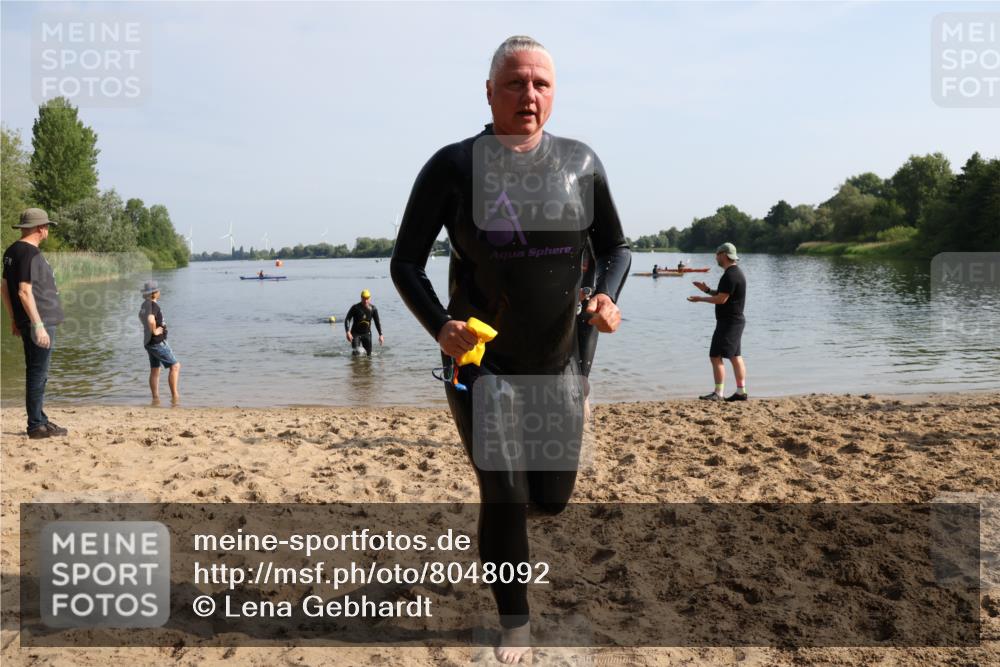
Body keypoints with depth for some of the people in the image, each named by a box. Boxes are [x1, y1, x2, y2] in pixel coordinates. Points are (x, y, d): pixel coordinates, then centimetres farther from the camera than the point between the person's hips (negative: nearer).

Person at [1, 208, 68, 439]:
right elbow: (24, 292, -22)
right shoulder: (30, 253, -16)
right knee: (38, 374, -4)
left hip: (26, 322, 10)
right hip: (40, 321, -10)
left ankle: (40, 419, 27)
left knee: (36, 373, 17)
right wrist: (38, 325, -21)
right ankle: (36, 426, 1)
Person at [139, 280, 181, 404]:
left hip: (149, 342, 10)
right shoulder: (153, 305, -21)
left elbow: (141, 317, 31)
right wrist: (154, 331, -24)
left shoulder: (144, 304, 10)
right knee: (175, 366, -5)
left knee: (155, 370, 13)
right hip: (158, 342, -10)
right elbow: (150, 320, -40)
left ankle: (155, 398, 16)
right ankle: (174, 396, -9)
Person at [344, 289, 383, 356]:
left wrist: (380, 335, -1)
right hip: (356, 333, -3)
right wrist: (348, 332, -24)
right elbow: (347, 320, -11)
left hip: (367, 333, 3)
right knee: (356, 352, -17)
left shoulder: (373, 309, -4)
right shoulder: (355, 308, -12)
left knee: (368, 354, 2)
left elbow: (377, 322, 5)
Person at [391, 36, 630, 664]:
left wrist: (608, 296, -13)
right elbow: (406, 263, -5)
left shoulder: (581, 163, -2)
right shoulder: (453, 166, -10)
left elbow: (616, 247, 9)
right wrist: (439, 326, -22)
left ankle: (508, 457, 49)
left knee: (553, 498, 11)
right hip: (482, 360, -3)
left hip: (560, 364, 3)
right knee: (506, 501, -3)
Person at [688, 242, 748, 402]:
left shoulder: (730, 275, -19)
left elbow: (721, 299, -22)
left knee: (716, 356, -9)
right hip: (735, 321, 11)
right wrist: (707, 290, 12)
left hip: (728, 322, -11)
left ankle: (718, 393, -9)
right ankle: (741, 391, 16)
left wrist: (700, 299, -10)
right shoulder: (736, 272, 15)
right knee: (735, 357, 13)